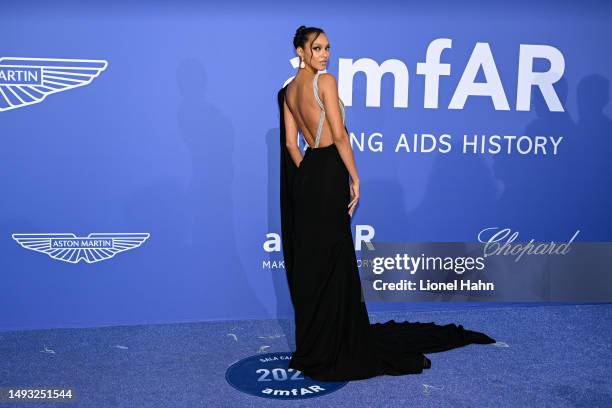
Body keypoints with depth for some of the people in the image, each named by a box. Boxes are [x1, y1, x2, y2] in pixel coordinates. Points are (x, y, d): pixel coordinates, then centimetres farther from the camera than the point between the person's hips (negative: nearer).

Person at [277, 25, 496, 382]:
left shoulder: (288, 90, 13)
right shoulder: (325, 81, -10)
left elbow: (290, 143, 12)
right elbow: (339, 134, -16)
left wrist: (307, 174, 16)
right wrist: (355, 178, -10)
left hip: (306, 174, 8)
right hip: (329, 171, -8)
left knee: (310, 261, 14)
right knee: (331, 262, 0)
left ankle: (314, 343, 27)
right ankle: (329, 350, 11)